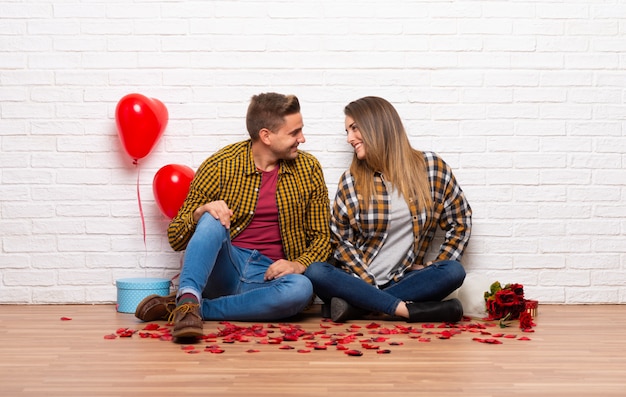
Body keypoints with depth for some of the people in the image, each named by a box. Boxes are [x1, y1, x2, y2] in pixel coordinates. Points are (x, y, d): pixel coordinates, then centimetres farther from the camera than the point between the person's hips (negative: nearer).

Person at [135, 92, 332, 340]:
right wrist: (200, 212, -21)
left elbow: (321, 236, 11)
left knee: (301, 288, -35)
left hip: (269, 275, 2)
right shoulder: (219, 167, -2)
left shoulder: (308, 170, 4)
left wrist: (299, 265, -11)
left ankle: (187, 308, -28)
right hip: (222, 269, -1)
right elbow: (176, 239, 1)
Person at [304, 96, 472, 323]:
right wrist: (371, 286, -12)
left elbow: (460, 220, 7)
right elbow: (340, 239, 0)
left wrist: (436, 269, -2)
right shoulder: (352, 180, -1)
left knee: (454, 271, -27)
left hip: (403, 280, 1)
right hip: (357, 279, 0)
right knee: (315, 273, -29)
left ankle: (356, 305, -26)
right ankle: (411, 310, -29)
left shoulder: (432, 168, -1)